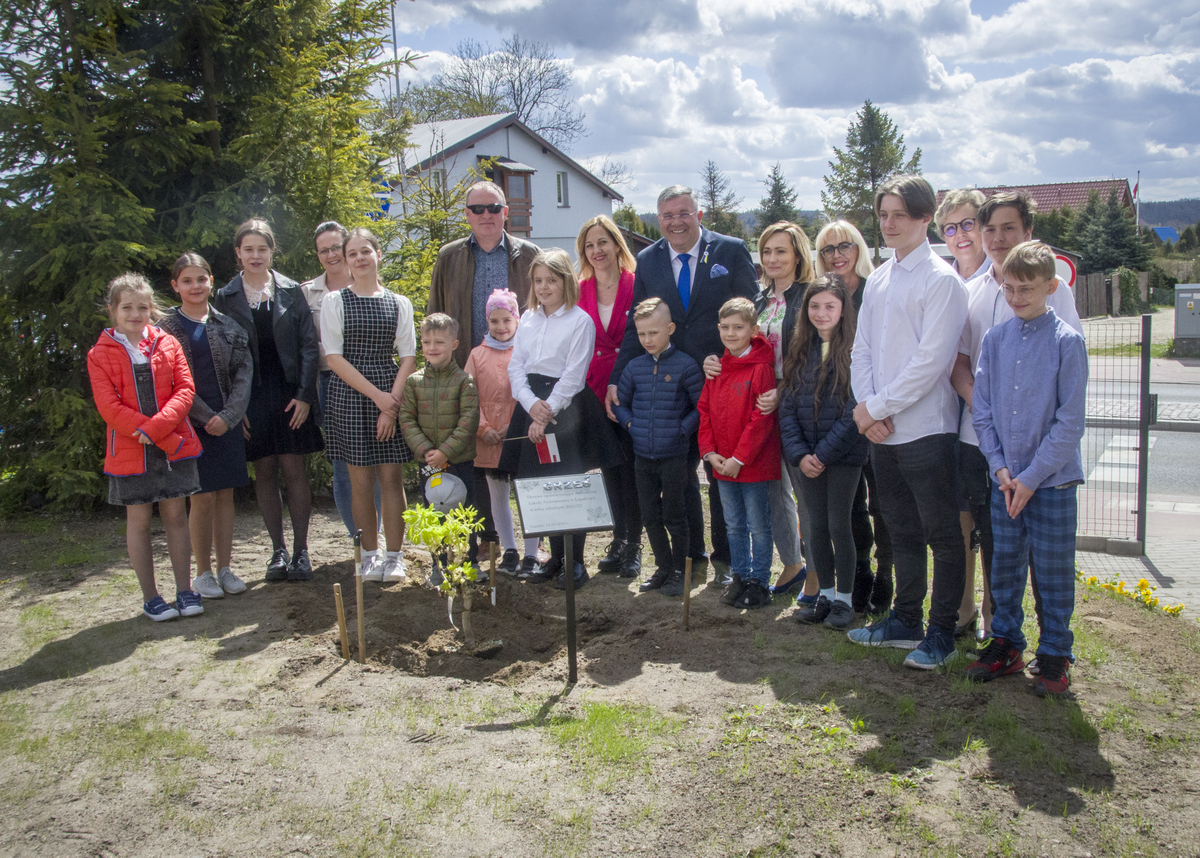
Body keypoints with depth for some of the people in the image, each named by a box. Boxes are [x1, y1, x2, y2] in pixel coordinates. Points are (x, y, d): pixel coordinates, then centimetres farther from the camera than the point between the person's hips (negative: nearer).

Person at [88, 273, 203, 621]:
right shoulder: (100, 354, -1)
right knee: (139, 521, 6)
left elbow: (185, 390, -3)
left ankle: (184, 590, 17)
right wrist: (153, 433, -16)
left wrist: (156, 427, -18)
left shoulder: (168, 344, 6)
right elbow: (109, 407, -9)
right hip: (129, 451, -1)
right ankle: (150, 596, 16)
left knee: (176, 515, 8)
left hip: (175, 446, 2)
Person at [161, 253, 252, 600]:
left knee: (225, 495, 7)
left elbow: (243, 372, 3)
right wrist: (207, 416, -12)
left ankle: (225, 569, 17)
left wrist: (228, 415, -9)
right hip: (191, 424, -3)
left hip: (227, 423, 3)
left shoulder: (227, 326, 9)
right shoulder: (167, 328, 0)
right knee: (203, 497, -3)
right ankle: (203, 573, 10)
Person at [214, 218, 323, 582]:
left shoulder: (291, 291, 4)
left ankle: (300, 550, 9)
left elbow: (309, 345, 2)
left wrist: (305, 395, -6)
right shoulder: (226, 297, 5)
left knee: (294, 470, -1)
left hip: (289, 393, -1)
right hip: (251, 397, 1)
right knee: (265, 472, 6)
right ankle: (278, 550, 16)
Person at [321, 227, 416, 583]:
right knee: (361, 479, 1)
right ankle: (370, 554, 13)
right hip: (349, 394, -1)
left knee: (391, 477, -1)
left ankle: (394, 556, 7)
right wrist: (376, 395, -10)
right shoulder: (335, 301, 4)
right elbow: (334, 356, -3)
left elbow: (408, 357, 6)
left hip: (391, 395, 1)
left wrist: (393, 399, -8)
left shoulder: (399, 304, 9)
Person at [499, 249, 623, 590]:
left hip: (566, 407, -5)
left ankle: (575, 562, 10)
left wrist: (547, 412, -14)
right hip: (531, 405, 5)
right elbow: (516, 366, 8)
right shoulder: (528, 318, 11)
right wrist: (532, 404, -8)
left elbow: (573, 376, -11)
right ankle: (556, 558, 22)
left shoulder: (580, 321, -6)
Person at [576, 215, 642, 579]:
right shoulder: (581, 291, 7)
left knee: (632, 466, -1)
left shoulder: (637, 285, -3)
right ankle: (618, 539, 24)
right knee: (610, 467, 11)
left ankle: (634, 545, 10)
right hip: (596, 390, 4)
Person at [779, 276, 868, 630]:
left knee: (839, 525, 2)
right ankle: (825, 594, 25)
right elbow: (788, 408, 4)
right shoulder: (801, 351, 6)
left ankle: (844, 598, 17)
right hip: (808, 458, 5)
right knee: (816, 527, 10)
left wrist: (824, 453, -14)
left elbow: (854, 411, -13)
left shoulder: (854, 351, -9)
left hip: (844, 456, -4)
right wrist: (799, 454, -7)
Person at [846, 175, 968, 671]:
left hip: (926, 429, -7)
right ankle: (905, 620, 28)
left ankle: (942, 631, 14)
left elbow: (931, 359, -16)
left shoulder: (940, 279, -8)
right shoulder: (877, 281, 13)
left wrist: (878, 406, -13)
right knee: (902, 531, 16)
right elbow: (861, 350, 12)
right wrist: (866, 406, -3)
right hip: (881, 430, 7)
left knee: (942, 534, 3)